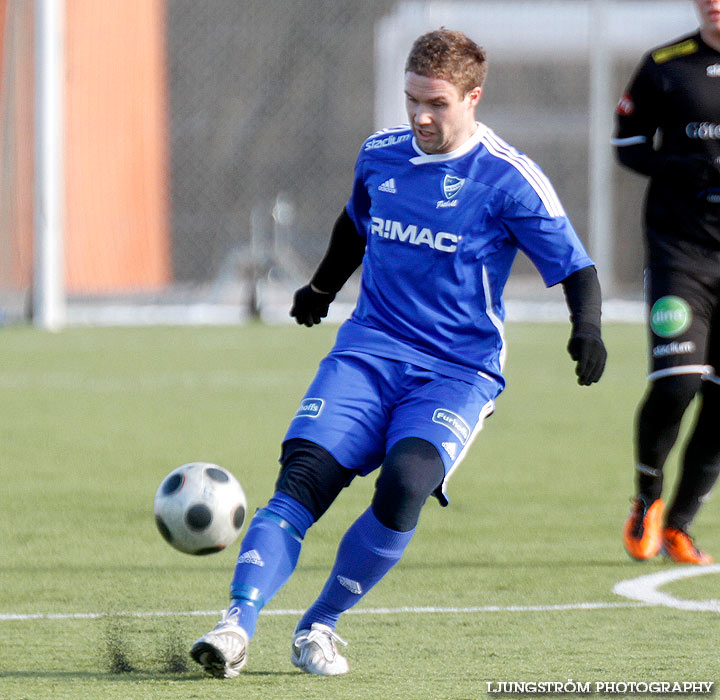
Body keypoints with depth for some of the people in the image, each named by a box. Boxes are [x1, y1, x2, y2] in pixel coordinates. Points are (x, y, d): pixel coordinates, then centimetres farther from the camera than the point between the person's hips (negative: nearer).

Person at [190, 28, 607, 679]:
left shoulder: (509, 180, -6)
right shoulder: (379, 156, 9)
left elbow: (576, 267, -4)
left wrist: (587, 330, -23)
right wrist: (322, 288, 45)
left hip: (458, 372, -4)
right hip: (369, 351, 4)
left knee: (405, 481, -29)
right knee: (305, 473, -20)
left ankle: (319, 626, -12)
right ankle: (237, 625, -27)